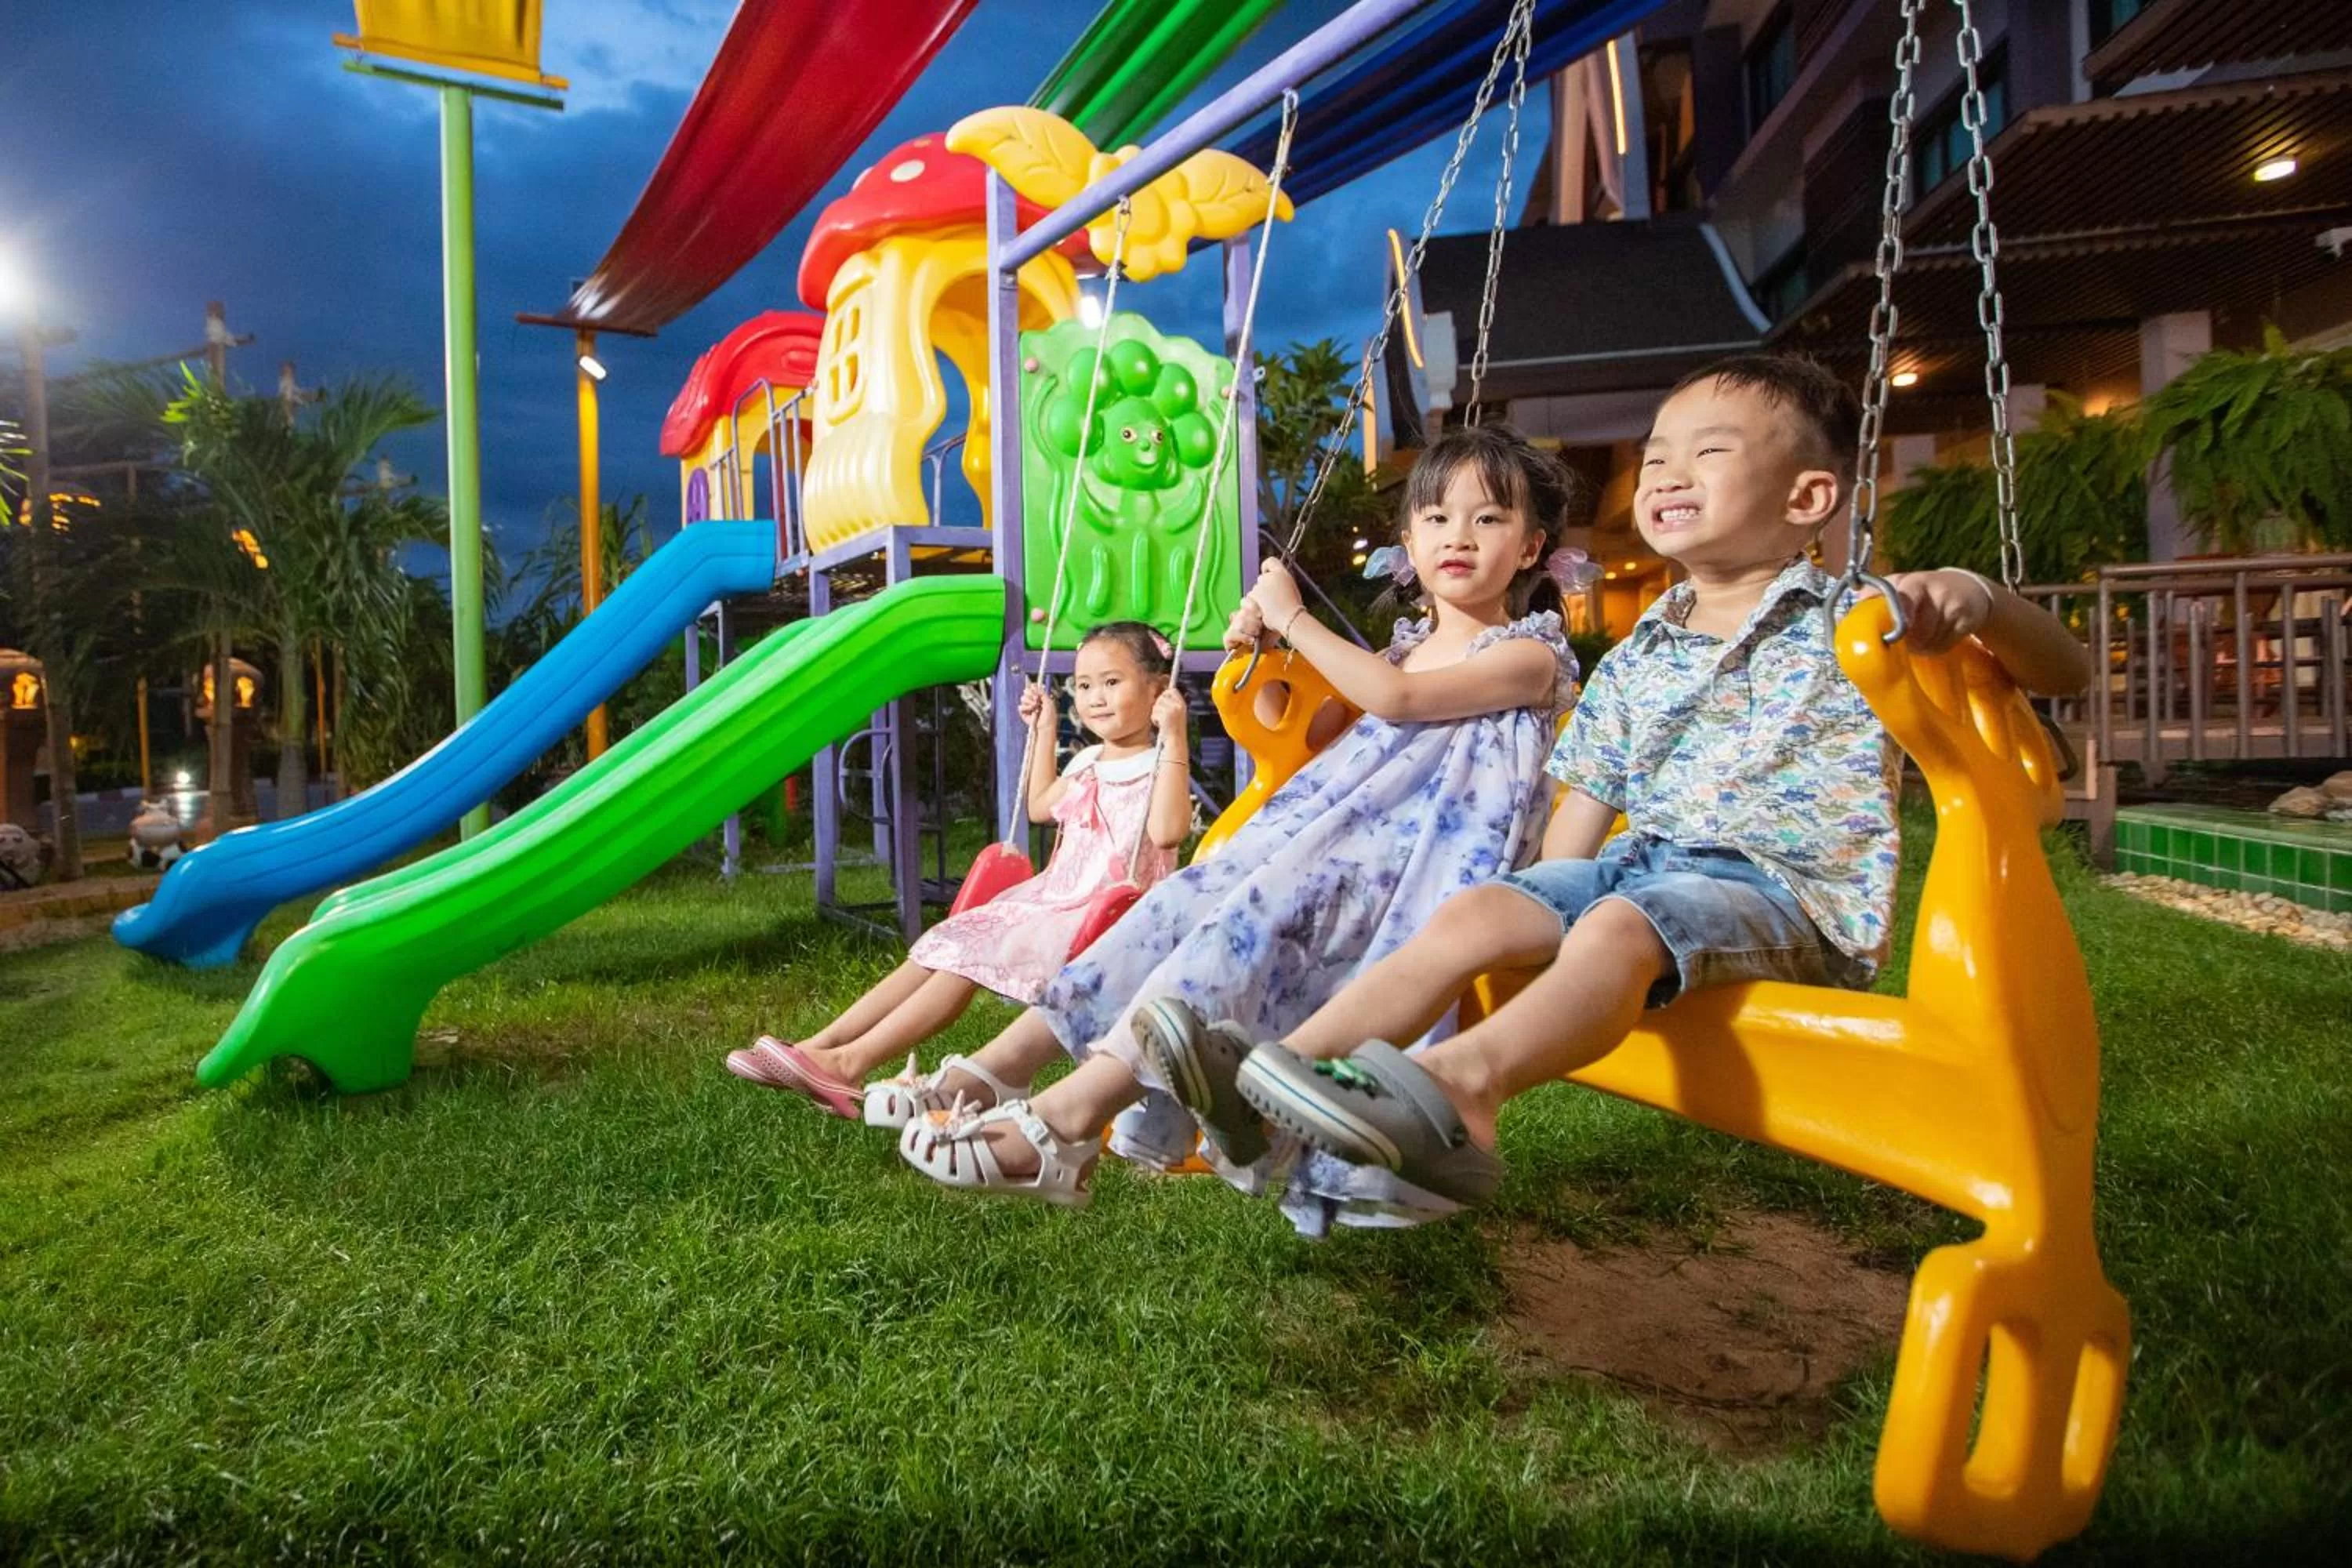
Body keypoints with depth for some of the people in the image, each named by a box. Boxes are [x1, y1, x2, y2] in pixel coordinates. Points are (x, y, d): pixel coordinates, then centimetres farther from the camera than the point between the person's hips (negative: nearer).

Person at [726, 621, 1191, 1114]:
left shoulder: (1158, 765, -8)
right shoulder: (1086, 763, 18)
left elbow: (1167, 831, -29)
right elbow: (1041, 807, 36)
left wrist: (1174, 739, -32)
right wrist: (1043, 730, 32)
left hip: (1100, 912, -9)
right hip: (1047, 897, 9)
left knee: (966, 958, -24)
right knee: (936, 953, -5)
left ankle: (850, 1063, -28)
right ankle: (818, 1046, -9)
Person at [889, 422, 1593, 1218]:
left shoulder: (1532, 655, 1)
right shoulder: (1402, 648, 24)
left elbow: (1397, 697, -15)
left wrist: (1292, 617, -7)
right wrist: (1263, 660, 12)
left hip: (1415, 862, -7)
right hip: (1330, 838, 8)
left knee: (1262, 910, -31)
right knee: (1193, 896, -15)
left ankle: (1067, 1121, -41)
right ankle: (1000, 1070, -19)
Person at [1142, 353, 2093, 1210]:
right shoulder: (1638, 657, 15)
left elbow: (2066, 673, -8)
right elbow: (1589, 799, 18)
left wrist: (1978, 599, -28)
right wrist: (1542, 911, 10)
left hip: (1785, 888, -5)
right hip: (1641, 861, 6)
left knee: (1620, 928, -36)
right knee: (1477, 913, -16)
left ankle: (1464, 1083, -57)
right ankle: (1289, 1065, -26)